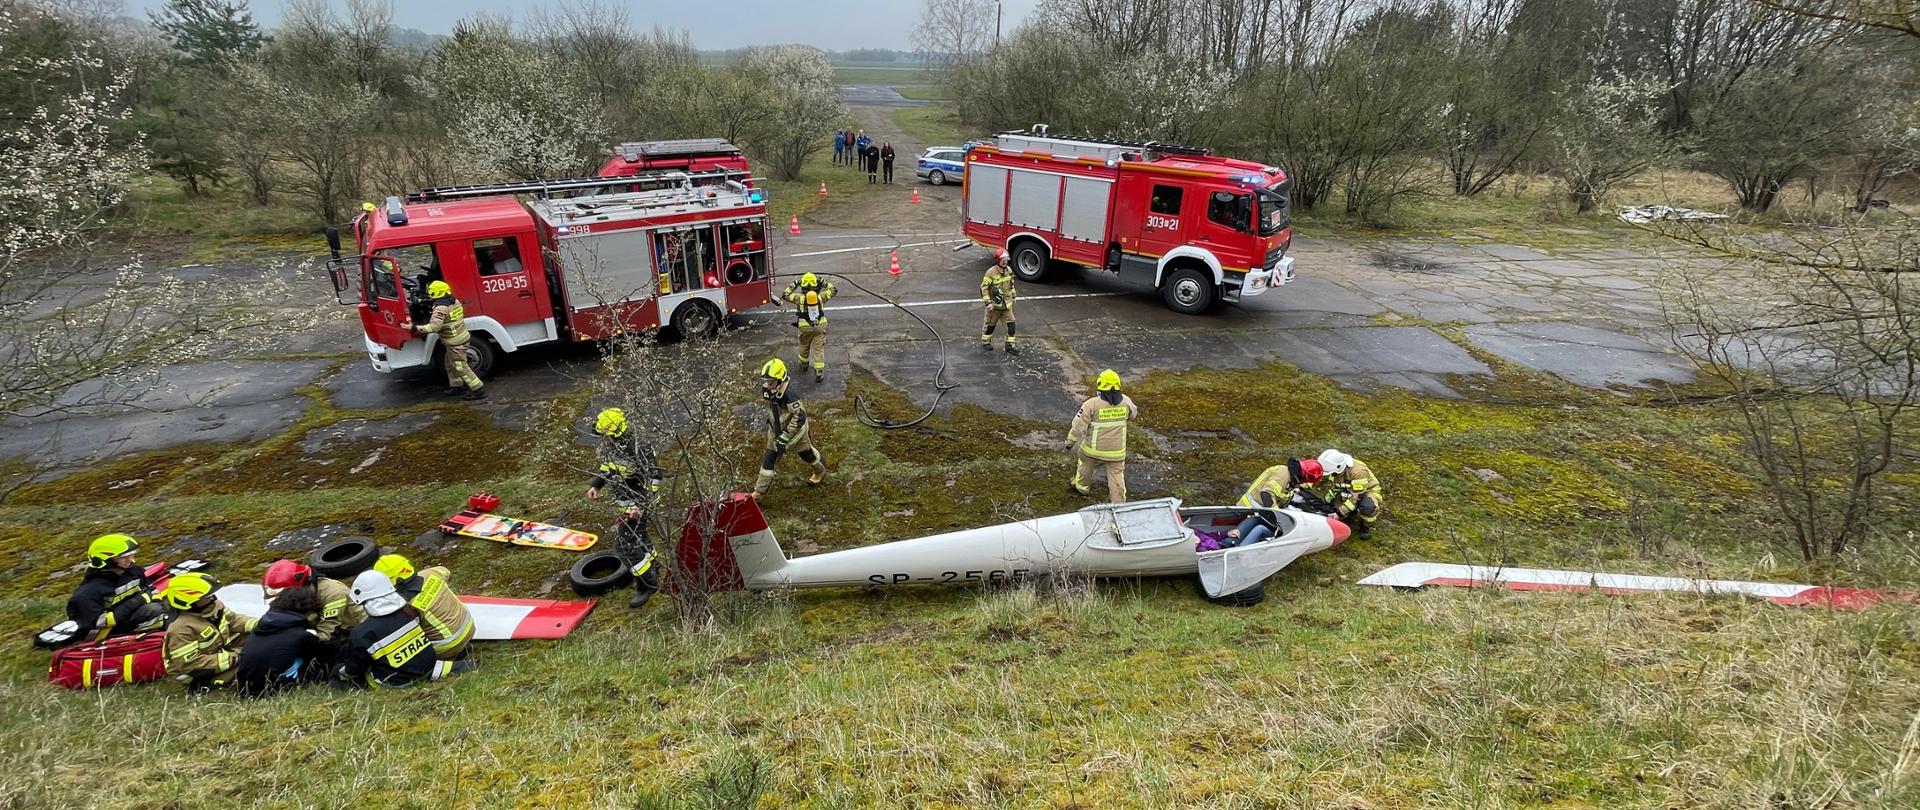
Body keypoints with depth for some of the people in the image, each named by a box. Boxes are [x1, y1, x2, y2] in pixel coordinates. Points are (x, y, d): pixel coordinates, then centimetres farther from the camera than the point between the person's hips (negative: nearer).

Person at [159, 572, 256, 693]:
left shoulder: (213, 606, -5)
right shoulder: (180, 629, -28)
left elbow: (234, 620, 8)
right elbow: (190, 664, -28)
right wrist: (230, 659, -30)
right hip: (198, 673, -9)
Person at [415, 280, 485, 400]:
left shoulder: (441, 308, -23)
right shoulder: (454, 301, 4)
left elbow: (434, 327, -29)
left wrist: (416, 328, -25)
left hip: (455, 343, -9)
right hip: (462, 337, 9)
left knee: (461, 367, -2)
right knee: (450, 363, 23)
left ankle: (478, 391, -1)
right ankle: (456, 386, 33)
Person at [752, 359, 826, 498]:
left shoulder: (789, 395, -37)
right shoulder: (769, 391, -12)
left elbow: (799, 417, -35)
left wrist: (785, 437, -29)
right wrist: (770, 423, 20)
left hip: (794, 430, -6)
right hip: (776, 429, 6)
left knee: (807, 454, 19)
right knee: (768, 459, 5)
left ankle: (821, 471, 50)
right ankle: (760, 491, 15)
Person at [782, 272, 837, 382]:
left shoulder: (799, 297, -12)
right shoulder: (820, 296, -9)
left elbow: (785, 295, 2)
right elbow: (833, 290, 7)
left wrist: (793, 285, 9)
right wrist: (823, 283, 11)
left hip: (805, 328, 0)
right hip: (819, 326, 0)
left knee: (804, 347, 24)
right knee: (818, 349, 4)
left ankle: (803, 364, 47)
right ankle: (819, 373, 0)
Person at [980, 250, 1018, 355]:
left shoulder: (1009, 271, 1)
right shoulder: (991, 273, -19)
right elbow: (983, 288, -16)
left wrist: (1013, 297, 20)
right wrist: (988, 303, -20)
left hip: (1007, 304, 5)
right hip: (994, 304, -5)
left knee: (1011, 324, 0)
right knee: (990, 325, 10)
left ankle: (1010, 346, 7)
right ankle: (985, 343, 29)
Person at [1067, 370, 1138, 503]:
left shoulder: (1092, 404, -20)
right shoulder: (1125, 401, -8)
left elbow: (1078, 426, -14)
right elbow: (1133, 415, 14)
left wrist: (1070, 442, 1)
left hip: (1093, 449, -1)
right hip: (1117, 451, 1)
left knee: (1086, 465, 26)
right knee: (1117, 474, 12)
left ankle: (1081, 487, 48)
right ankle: (1119, 502, 15)